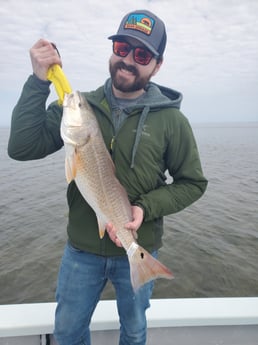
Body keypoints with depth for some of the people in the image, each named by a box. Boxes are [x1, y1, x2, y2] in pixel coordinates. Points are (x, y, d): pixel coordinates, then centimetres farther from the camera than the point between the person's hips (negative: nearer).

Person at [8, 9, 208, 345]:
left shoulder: (171, 120, -11)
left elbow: (193, 183, -4)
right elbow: (22, 148, -13)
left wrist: (146, 208, -19)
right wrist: (38, 81, -22)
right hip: (81, 249, 2)